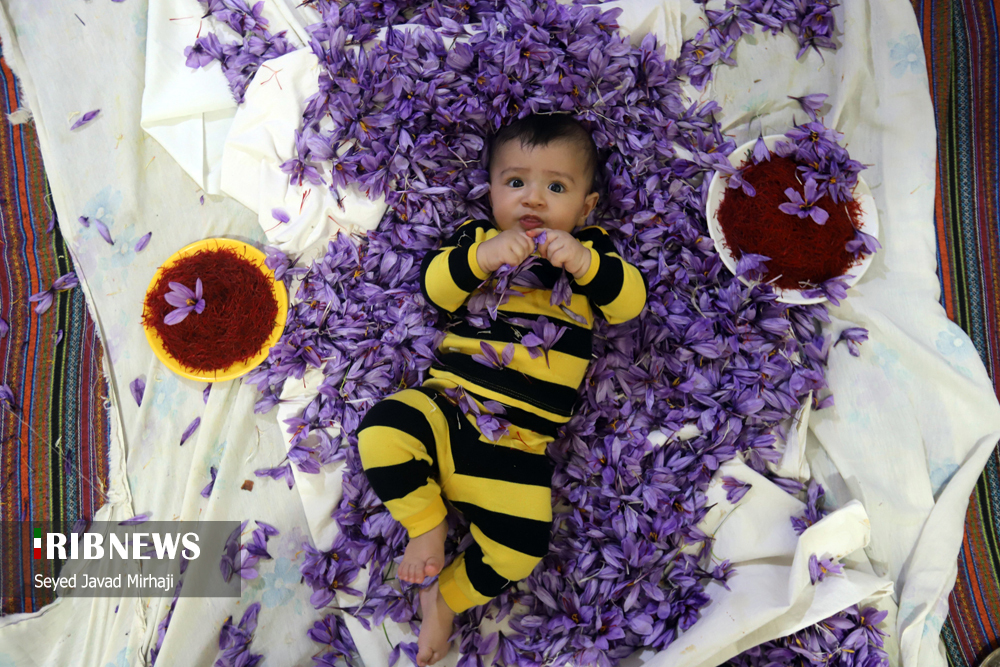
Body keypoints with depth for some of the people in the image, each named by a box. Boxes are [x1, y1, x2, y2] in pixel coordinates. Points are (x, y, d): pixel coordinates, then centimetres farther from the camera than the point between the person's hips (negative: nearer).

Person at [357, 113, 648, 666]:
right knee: (381, 431, -26)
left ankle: (446, 597, 14)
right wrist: (481, 256, -23)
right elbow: (434, 286, -5)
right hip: (449, 404, 1)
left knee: (521, 547, -15)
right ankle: (429, 523, 1)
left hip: (522, 438, 0)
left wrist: (586, 262, -23)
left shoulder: (591, 250, 13)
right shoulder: (477, 237, 12)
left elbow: (630, 302, -5)